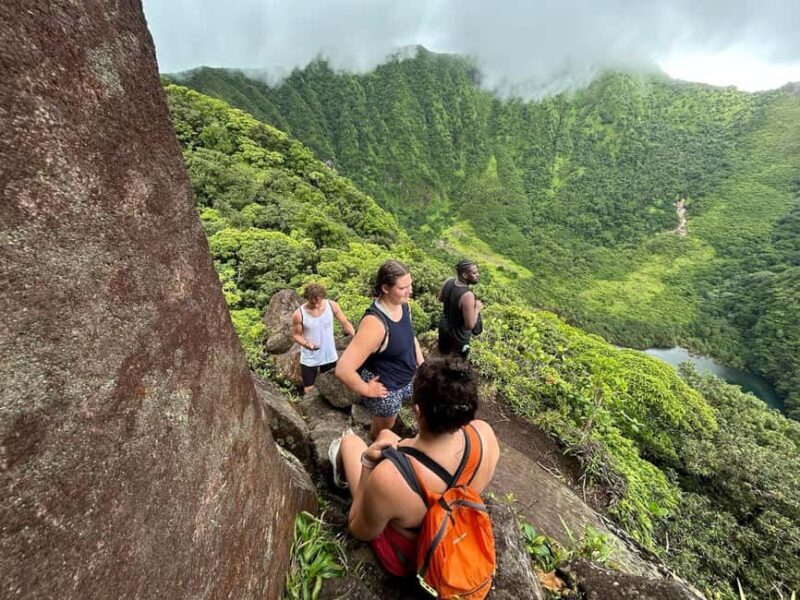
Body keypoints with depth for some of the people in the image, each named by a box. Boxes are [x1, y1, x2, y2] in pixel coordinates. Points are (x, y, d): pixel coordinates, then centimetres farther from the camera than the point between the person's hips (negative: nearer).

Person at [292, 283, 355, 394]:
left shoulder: (332, 306, -15)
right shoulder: (298, 314, -19)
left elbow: (345, 323, -5)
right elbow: (296, 334, -6)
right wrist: (306, 343, -26)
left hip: (329, 355, 2)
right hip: (309, 358, -2)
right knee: (308, 390, 10)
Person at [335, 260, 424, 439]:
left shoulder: (402, 304, -11)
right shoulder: (375, 323, -37)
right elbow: (343, 369, -39)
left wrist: (421, 363, 4)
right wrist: (367, 390, -23)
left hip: (409, 378, 7)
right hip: (386, 389, -6)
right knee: (383, 431, 21)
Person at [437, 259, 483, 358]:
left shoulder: (449, 281, -16)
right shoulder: (467, 295, -39)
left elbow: (440, 298, 5)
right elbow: (470, 325, -33)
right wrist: (477, 308, -19)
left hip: (444, 326, 7)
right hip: (458, 335, -7)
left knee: (444, 352, 35)